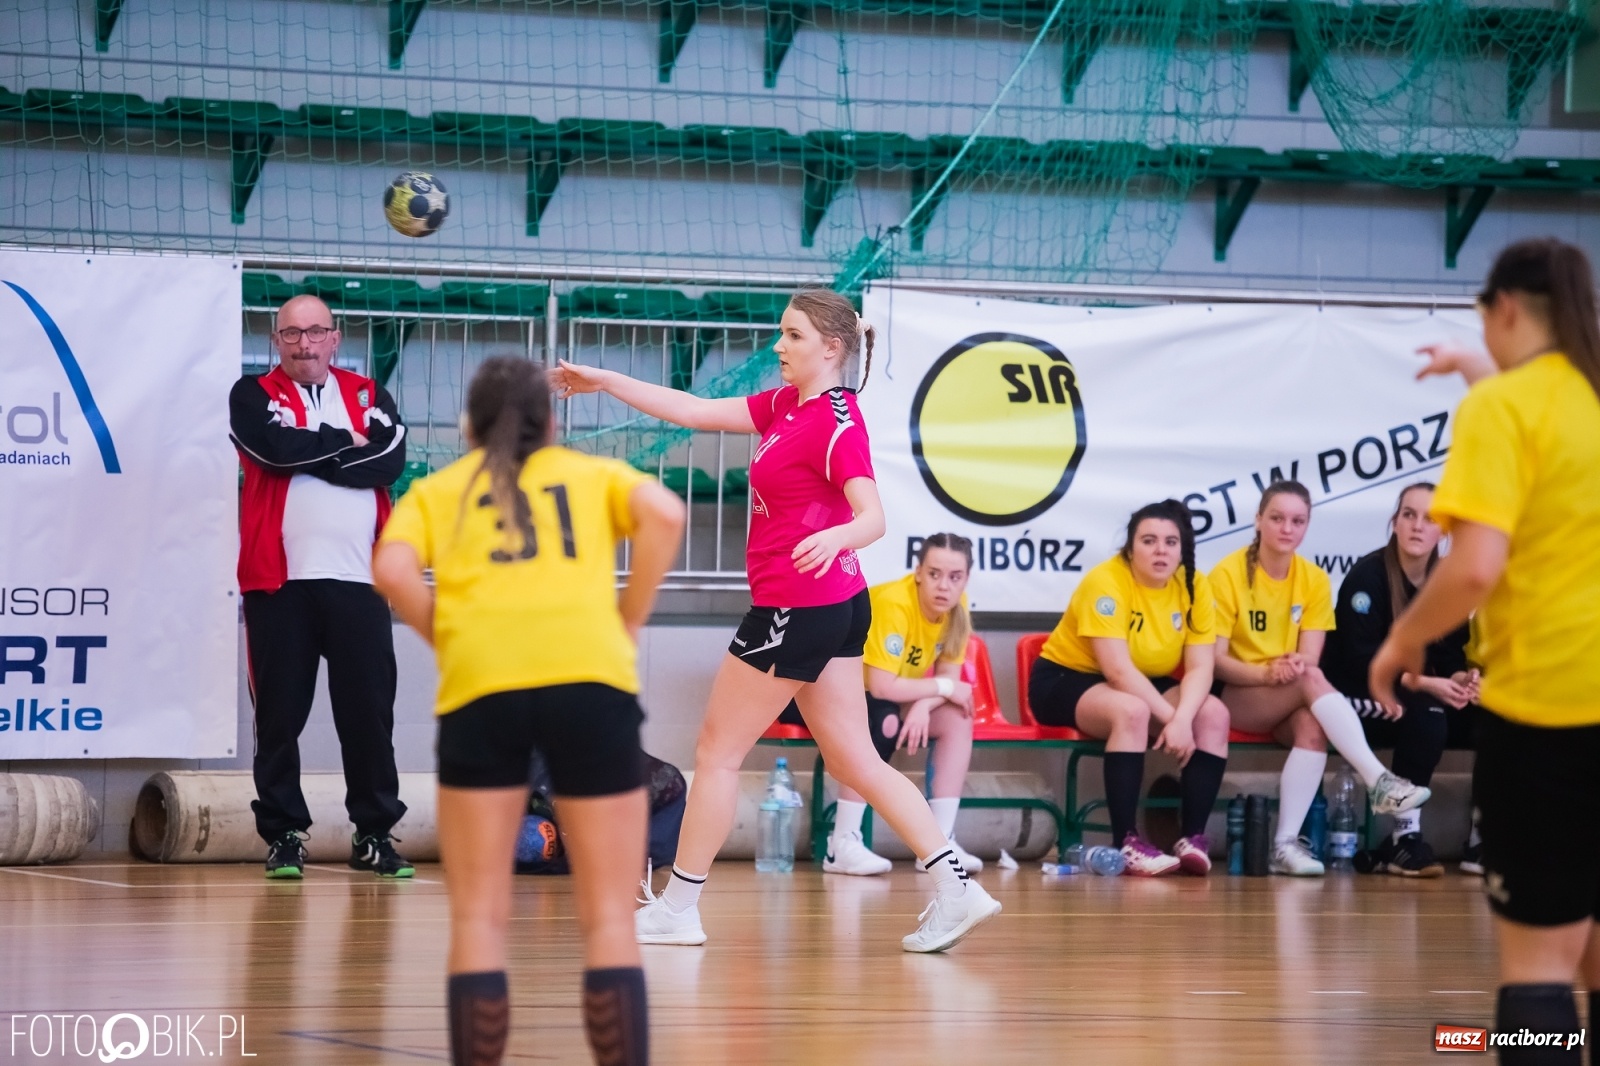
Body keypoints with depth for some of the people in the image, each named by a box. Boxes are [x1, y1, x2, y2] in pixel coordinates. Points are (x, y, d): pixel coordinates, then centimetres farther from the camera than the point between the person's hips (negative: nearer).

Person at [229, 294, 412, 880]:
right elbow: (277, 446, -14)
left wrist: (309, 452, -10)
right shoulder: (253, 395, 7)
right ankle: (283, 835, 8)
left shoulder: (368, 395, 13)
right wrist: (346, 443, -3)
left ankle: (374, 834, 10)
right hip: (279, 578, -2)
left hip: (358, 578, 2)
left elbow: (391, 458, -6)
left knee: (369, 710, 3)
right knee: (279, 714, 1)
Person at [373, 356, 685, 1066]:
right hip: (590, 677, 0)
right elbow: (664, 514, 2)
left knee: (478, 919, 7)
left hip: (481, 686, 0)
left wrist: (447, 638, 15)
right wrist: (626, 625, 9)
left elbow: (392, 570, 3)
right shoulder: (595, 473, 24)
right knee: (608, 919, 4)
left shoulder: (438, 489, 23)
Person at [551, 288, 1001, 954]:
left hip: (798, 608, -9)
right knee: (853, 759, 8)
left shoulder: (836, 423, -16)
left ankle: (677, 908, 10)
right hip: (836, 607, 9)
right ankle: (955, 889, 2)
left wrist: (832, 537, -48)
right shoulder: (784, 406, 11)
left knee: (718, 750, 2)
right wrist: (605, 382, 14)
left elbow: (873, 518, -26)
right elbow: (696, 412, 15)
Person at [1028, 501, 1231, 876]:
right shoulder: (1106, 582, -23)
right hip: (1067, 679, -6)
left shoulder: (1195, 587, -7)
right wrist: (1170, 715, -34)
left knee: (1213, 713, -20)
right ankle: (1125, 844, -36)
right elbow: (1117, 669, -30)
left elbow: (1200, 668, -15)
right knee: (1132, 711, -37)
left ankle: (1193, 837, -19)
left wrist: (1183, 718, -33)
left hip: (1146, 685, 6)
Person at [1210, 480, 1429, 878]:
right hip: (1236, 695, -3)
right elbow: (1214, 659, -11)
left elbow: (1310, 656, -4)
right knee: (1312, 680, -33)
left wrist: (1298, 664, -29)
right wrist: (1266, 672, -29)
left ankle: (1286, 844, -36)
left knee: (1313, 726, -34)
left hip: (1290, 701, 3)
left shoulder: (1315, 580, 4)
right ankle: (1379, 781, -42)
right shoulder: (1228, 574, -7)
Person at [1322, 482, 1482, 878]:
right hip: (1358, 700, -6)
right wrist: (1425, 684, -29)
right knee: (1425, 712, -34)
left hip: (1423, 699, 6)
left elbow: (1451, 655, 5)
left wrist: (1461, 679, -19)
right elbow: (1361, 662, -20)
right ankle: (1405, 837, -30)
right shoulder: (1367, 575, -14)